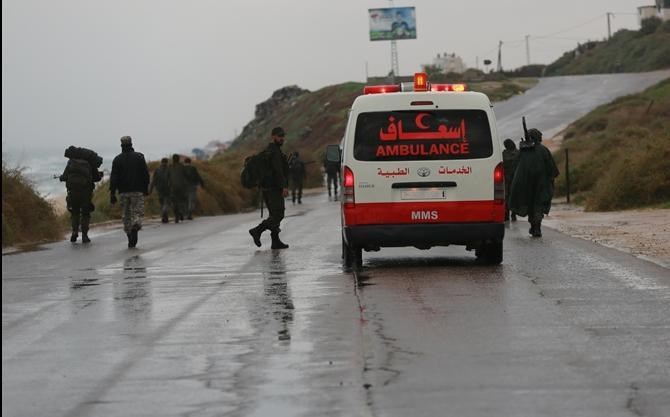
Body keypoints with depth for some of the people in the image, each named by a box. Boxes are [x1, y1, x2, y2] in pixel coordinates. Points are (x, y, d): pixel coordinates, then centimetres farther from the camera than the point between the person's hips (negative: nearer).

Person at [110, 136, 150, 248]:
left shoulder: (117, 159, 2)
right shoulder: (139, 157, 0)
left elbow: (114, 178, -3)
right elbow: (145, 174, 1)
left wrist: (112, 193, -3)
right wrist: (146, 188, 11)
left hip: (123, 192, 1)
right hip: (137, 191, -1)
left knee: (126, 215, 10)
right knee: (137, 212, 3)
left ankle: (130, 240, 8)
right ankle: (136, 225, -31)